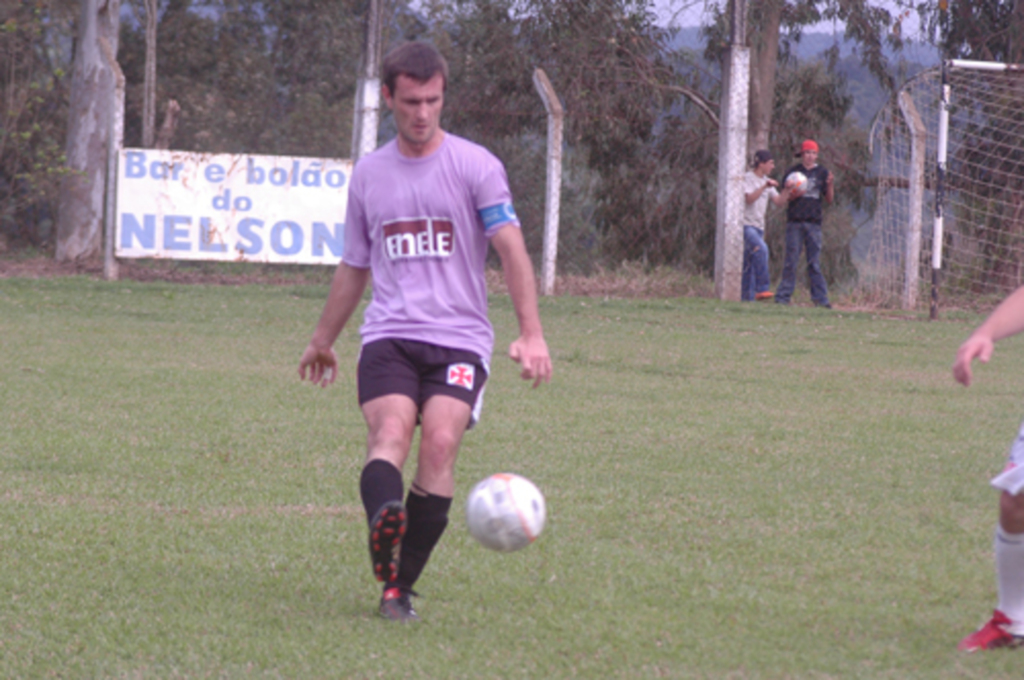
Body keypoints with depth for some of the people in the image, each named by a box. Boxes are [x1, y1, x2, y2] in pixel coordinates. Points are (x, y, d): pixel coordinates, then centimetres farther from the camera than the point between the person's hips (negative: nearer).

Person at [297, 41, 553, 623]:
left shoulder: (476, 166, 2)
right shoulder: (369, 173, 15)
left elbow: (512, 249, -7)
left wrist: (531, 334, -19)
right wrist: (324, 339, 36)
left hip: (460, 338, -3)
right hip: (389, 335, 3)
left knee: (440, 443, -21)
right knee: (390, 433, -23)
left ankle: (400, 586, -16)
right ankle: (384, 527, -51)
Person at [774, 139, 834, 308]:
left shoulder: (822, 172, 11)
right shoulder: (792, 172, 7)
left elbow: (829, 199, 9)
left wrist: (829, 185, -9)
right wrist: (794, 194, -14)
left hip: (814, 222, 1)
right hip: (794, 221, -1)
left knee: (815, 262, 1)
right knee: (791, 261, -2)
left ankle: (820, 298, 0)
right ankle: (783, 296, 0)